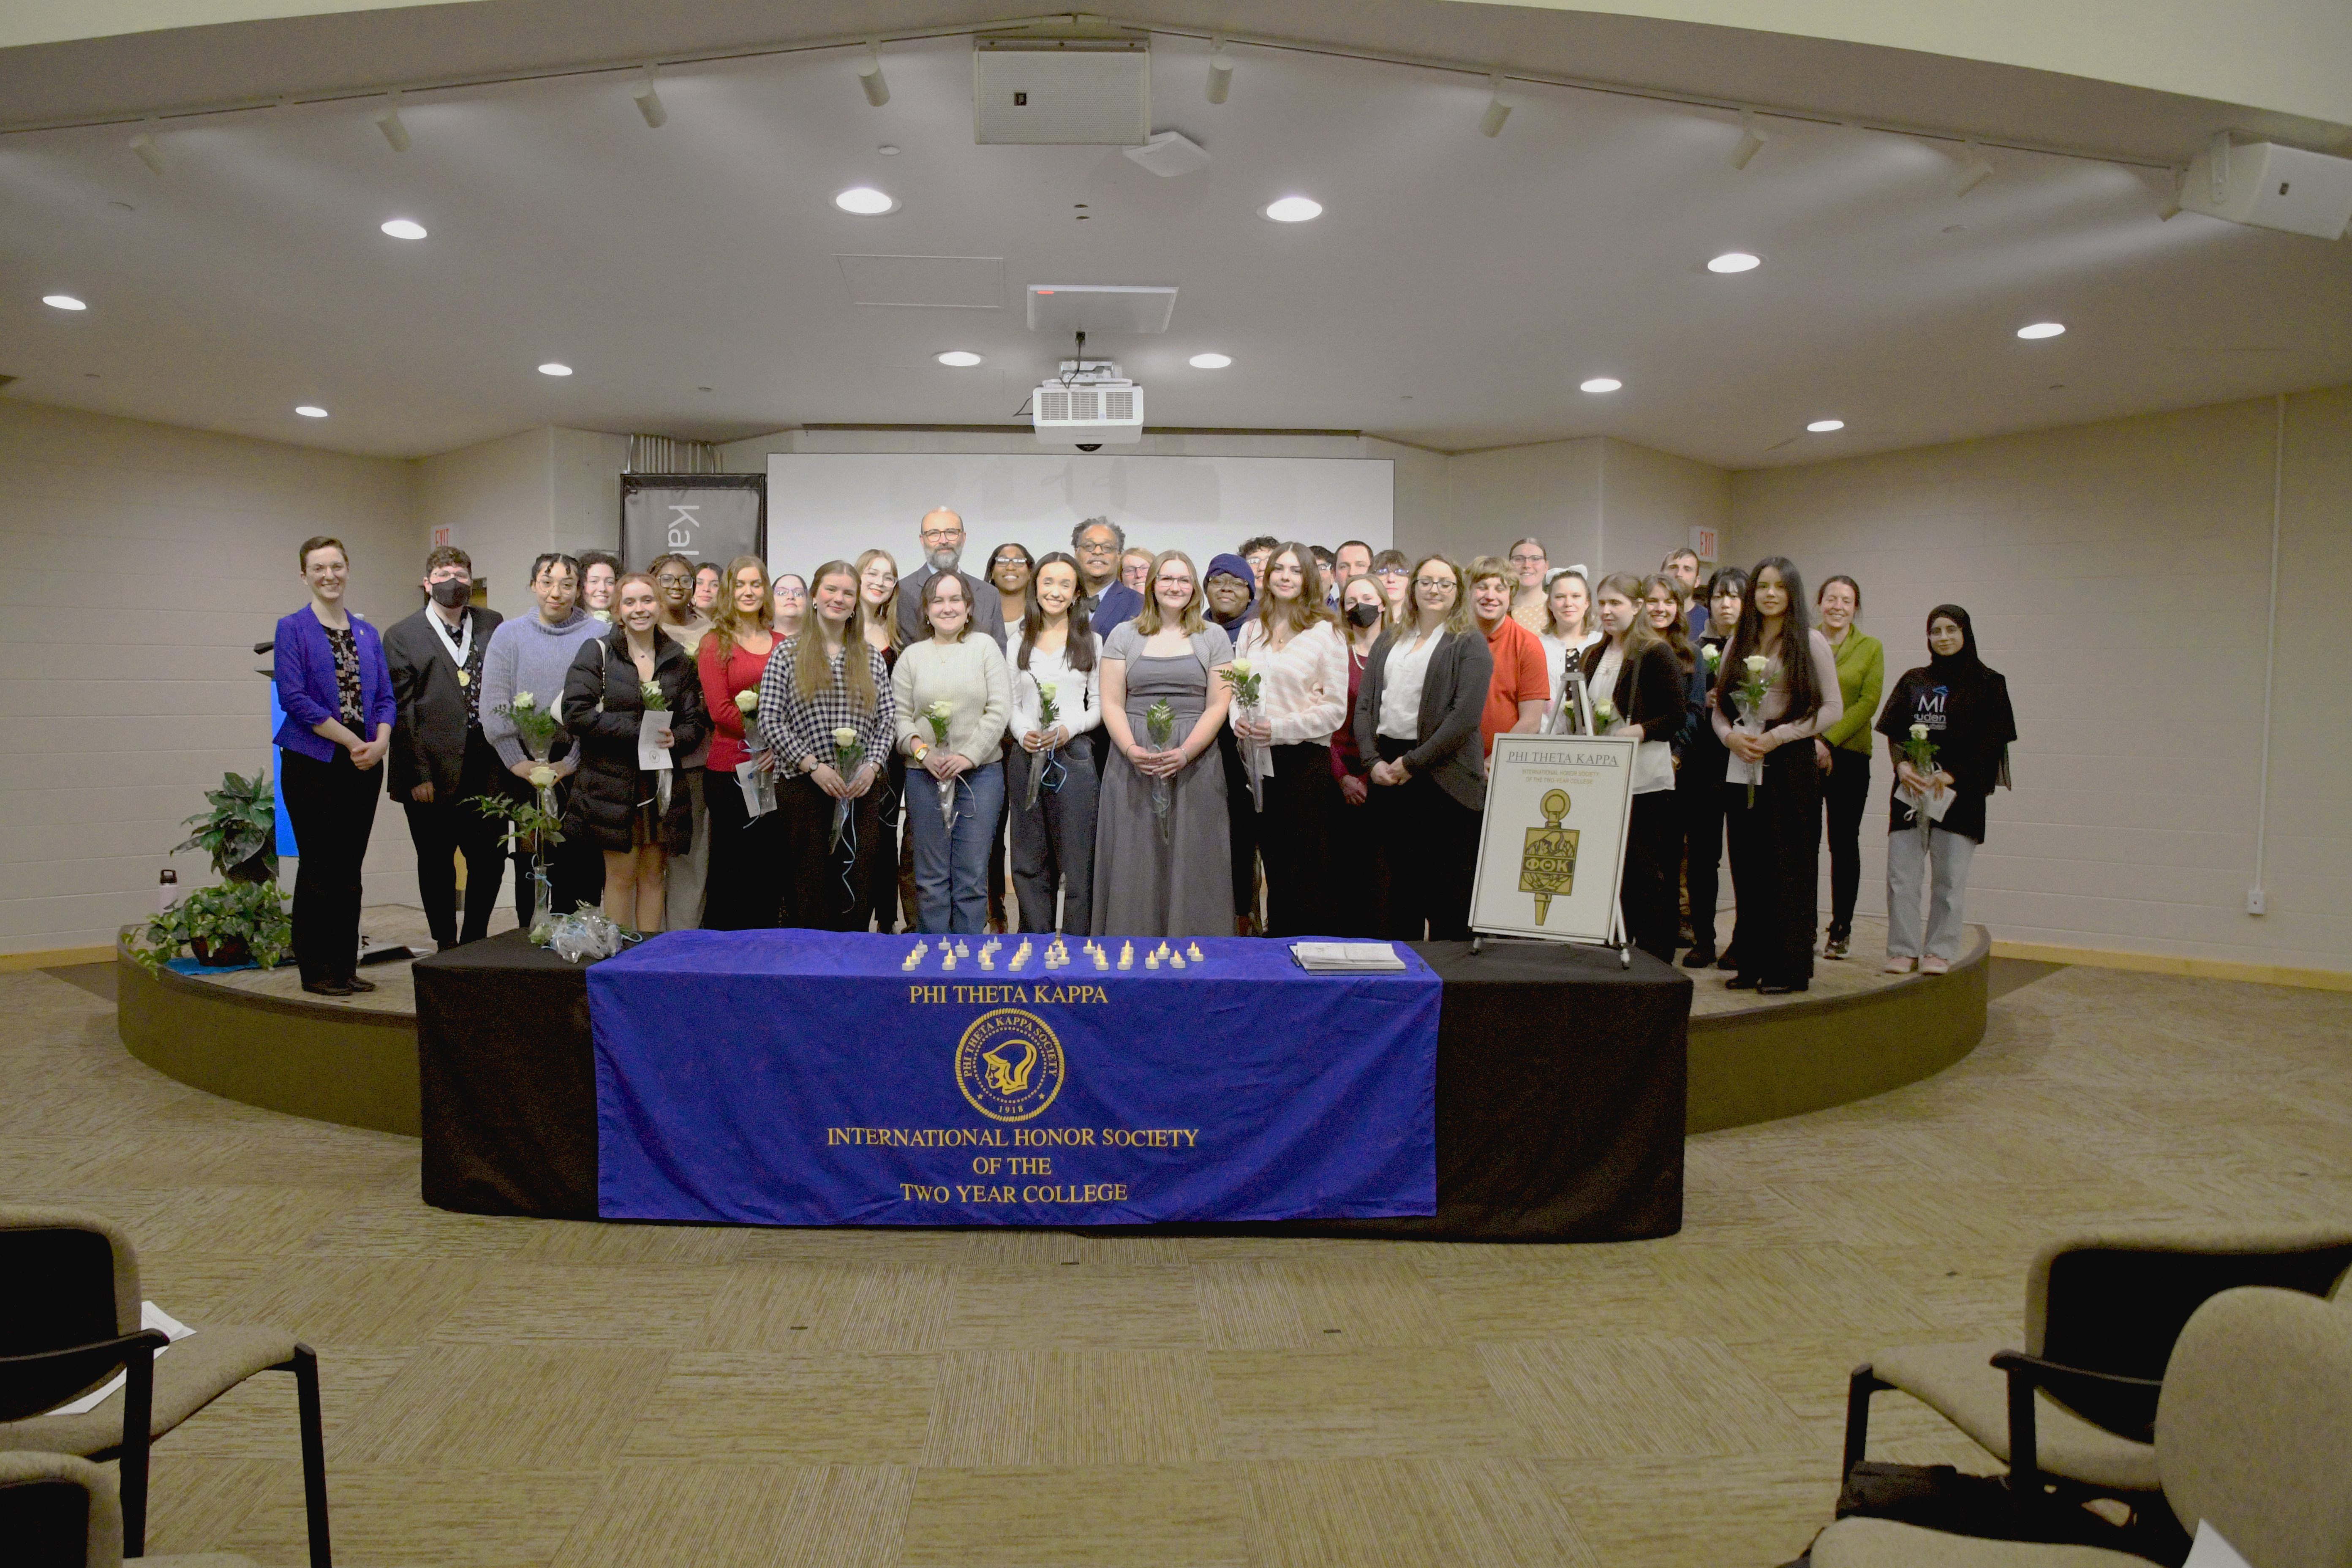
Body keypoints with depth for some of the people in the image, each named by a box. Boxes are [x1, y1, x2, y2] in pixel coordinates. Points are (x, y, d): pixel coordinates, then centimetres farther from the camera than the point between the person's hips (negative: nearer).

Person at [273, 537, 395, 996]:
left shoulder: (367, 633, 13)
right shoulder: (293, 628, -2)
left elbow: (385, 697, 11)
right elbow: (294, 698, -11)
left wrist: (380, 743, -8)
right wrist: (352, 742, -13)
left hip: (364, 766, 5)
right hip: (314, 764, -5)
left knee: (350, 869, 9)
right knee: (318, 868, -1)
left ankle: (346, 967, 16)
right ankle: (316, 972, 7)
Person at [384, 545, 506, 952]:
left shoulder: (493, 624, 11)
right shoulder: (402, 636, 1)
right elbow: (401, 711, -3)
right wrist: (418, 774, -10)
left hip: (487, 767, 3)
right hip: (434, 774, -2)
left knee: (490, 859, 5)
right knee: (436, 864, 7)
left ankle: (475, 941, 22)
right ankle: (446, 945, 21)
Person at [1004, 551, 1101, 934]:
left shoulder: (1091, 642, 6)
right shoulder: (1018, 642, 12)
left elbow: (1100, 705, 4)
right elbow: (1011, 703, 11)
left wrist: (1069, 729, -14)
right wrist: (1023, 732, -9)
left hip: (1075, 756, -2)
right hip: (1026, 759, 2)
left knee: (1077, 861, -2)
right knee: (1029, 861, 6)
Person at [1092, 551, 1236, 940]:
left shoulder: (1214, 638, 9)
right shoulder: (1123, 636, 11)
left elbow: (1219, 705, 1)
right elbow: (1111, 704, 5)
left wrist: (1185, 753, -13)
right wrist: (1131, 750, -13)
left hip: (1195, 767, -1)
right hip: (1132, 766, 1)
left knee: (1191, 863, -1)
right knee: (1135, 863, 0)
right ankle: (1131, 956, 7)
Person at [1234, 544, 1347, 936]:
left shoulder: (1326, 632, -2)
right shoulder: (1251, 631, 14)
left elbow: (1336, 708, -6)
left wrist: (1280, 729, -16)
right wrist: (1238, 719, -6)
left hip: (1307, 760, -5)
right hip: (1260, 761, 5)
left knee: (1308, 869, -3)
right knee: (1273, 865, 11)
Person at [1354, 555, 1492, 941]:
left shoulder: (1470, 644, 0)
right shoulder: (1388, 641, 17)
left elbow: (1466, 715, -11)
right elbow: (1364, 704, 11)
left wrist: (1413, 763, -14)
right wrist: (1373, 760, -5)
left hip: (1441, 776, -5)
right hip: (1387, 775, 5)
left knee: (1446, 894, -2)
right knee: (1395, 883, 9)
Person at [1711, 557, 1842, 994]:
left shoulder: (1811, 642, 0)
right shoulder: (1738, 642, 13)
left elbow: (1832, 708, -4)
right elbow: (1719, 706, 14)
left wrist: (1776, 736, -12)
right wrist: (1731, 736, -7)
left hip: (1792, 765, -4)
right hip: (1742, 766, 4)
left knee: (1789, 867, -3)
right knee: (1747, 866, 6)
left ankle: (1789, 967, 5)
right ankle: (1752, 962, 14)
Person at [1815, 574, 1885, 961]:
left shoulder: (1871, 647, 6)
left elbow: (1869, 702, -3)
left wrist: (1829, 740, -13)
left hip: (1849, 756, 0)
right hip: (1803, 754, 1)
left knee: (1844, 843, 4)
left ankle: (1841, 929, 12)